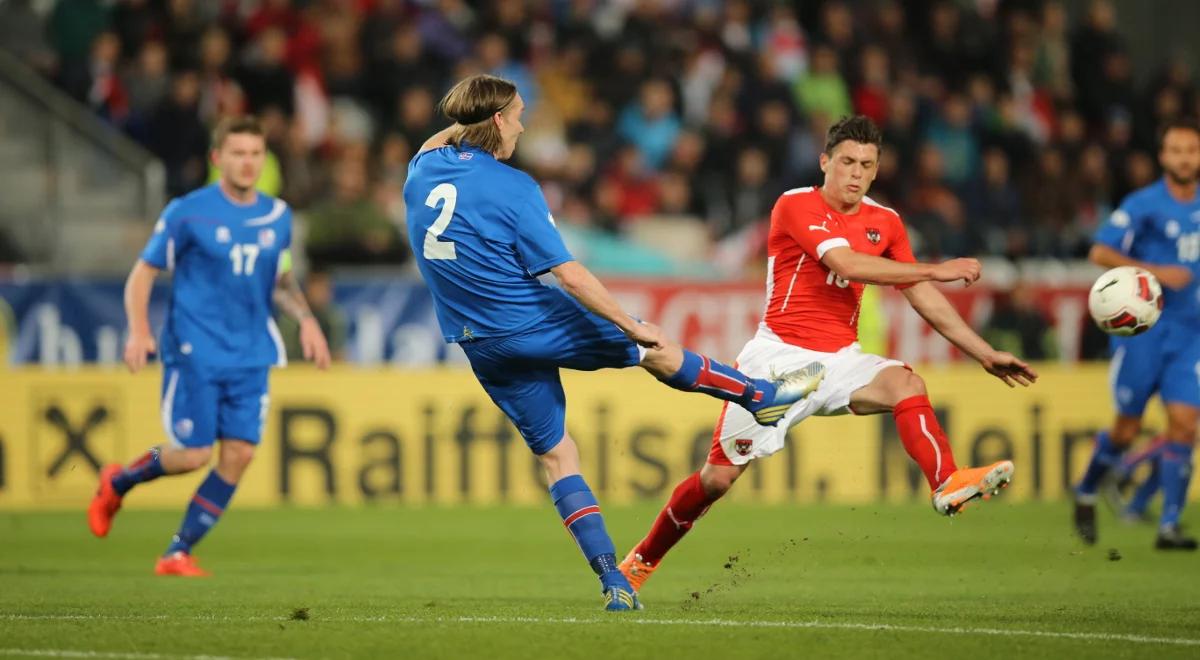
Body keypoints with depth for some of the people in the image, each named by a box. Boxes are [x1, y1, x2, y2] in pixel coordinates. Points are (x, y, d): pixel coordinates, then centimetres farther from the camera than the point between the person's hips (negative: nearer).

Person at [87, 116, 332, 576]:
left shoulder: (277, 216, 9)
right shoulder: (189, 213, -6)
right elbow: (143, 274, -2)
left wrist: (305, 318, 6)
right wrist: (139, 331, -17)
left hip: (251, 356, 5)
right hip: (195, 352, -5)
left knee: (238, 454, -6)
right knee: (193, 454, -10)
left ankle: (178, 553, 5)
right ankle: (117, 483, 21)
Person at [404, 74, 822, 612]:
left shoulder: (423, 170, -1)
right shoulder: (511, 188, -19)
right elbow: (566, 273, -18)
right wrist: (631, 325, -11)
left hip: (480, 346, 7)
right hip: (534, 323, -6)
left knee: (555, 455, 11)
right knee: (655, 350, 16)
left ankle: (612, 580, 5)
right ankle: (762, 395, 34)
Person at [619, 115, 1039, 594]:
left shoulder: (885, 223, 8)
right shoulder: (795, 206, -9)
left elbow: (925, 299, 12)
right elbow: (848, 264, -23)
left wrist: (985, 354, 7)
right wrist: (935, 270, -21)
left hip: (839, 359, 4)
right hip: (779, 355, -4)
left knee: (905, 383, -29)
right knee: (718, 477, -2)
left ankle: (948, 485, -44)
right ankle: (645, 558, 18)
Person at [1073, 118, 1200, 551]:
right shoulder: (1144, 205, -7)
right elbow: (1101, 252, -13)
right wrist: (1155, 272, -21)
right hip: (1142, 326, -4)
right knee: (1127, 429, 1)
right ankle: (1086, 493, 28)